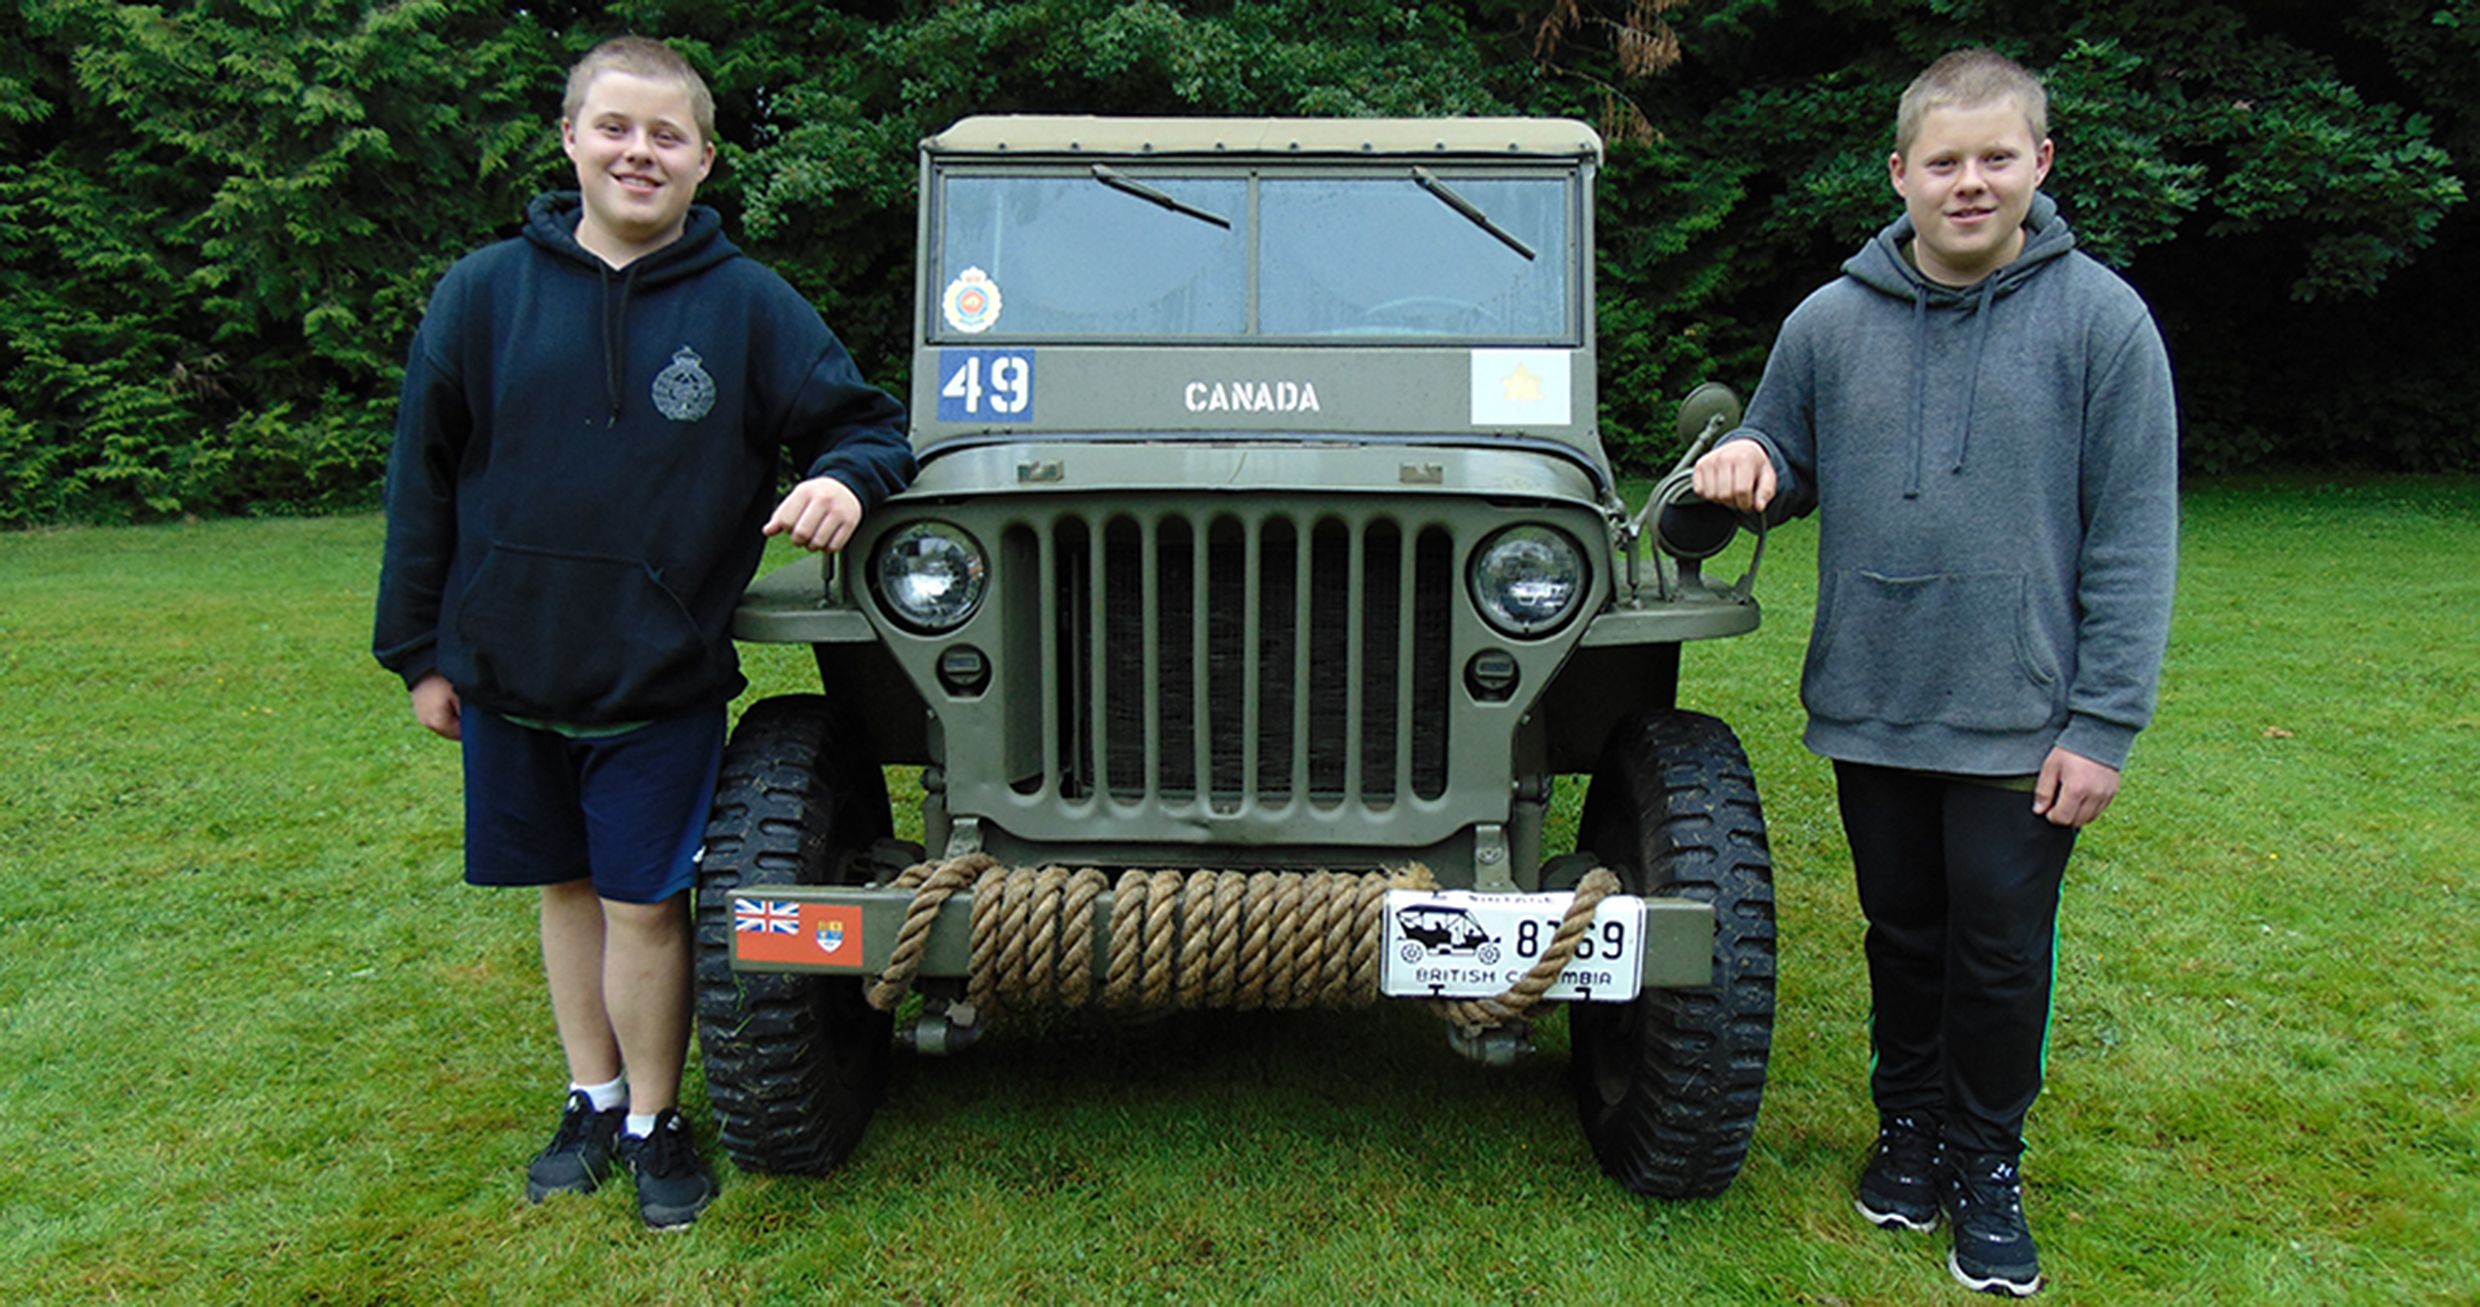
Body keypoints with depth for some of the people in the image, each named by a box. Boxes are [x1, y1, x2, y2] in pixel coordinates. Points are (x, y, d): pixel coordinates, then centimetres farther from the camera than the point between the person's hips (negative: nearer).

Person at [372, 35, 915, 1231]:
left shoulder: (747, 305, -3)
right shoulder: (484, 293, 0)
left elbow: (870, 425, 1)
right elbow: (424, 481, 5)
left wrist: (843, 477, -23)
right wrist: (418, 652, 5)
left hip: (661, 675, -2)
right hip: (508, 665, 2)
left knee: (645, 903, 2)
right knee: (566, 885, 15)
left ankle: (654, 1125, 22)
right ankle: (592, 1103, 32)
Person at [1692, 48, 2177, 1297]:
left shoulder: (2100, 317, -6)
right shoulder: (1829, 321, 3)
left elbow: (2134, 536, -7)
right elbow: (1784, 464, 15)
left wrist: (2104, 723, -11)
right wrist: (1749, 465, -11)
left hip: (2022, 720, -2)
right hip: (1870, 707, 3)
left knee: (2001, 956, 7)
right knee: (1903, 936, 16)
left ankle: (1987, 1170, 27)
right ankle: (1908, 1126, 36)